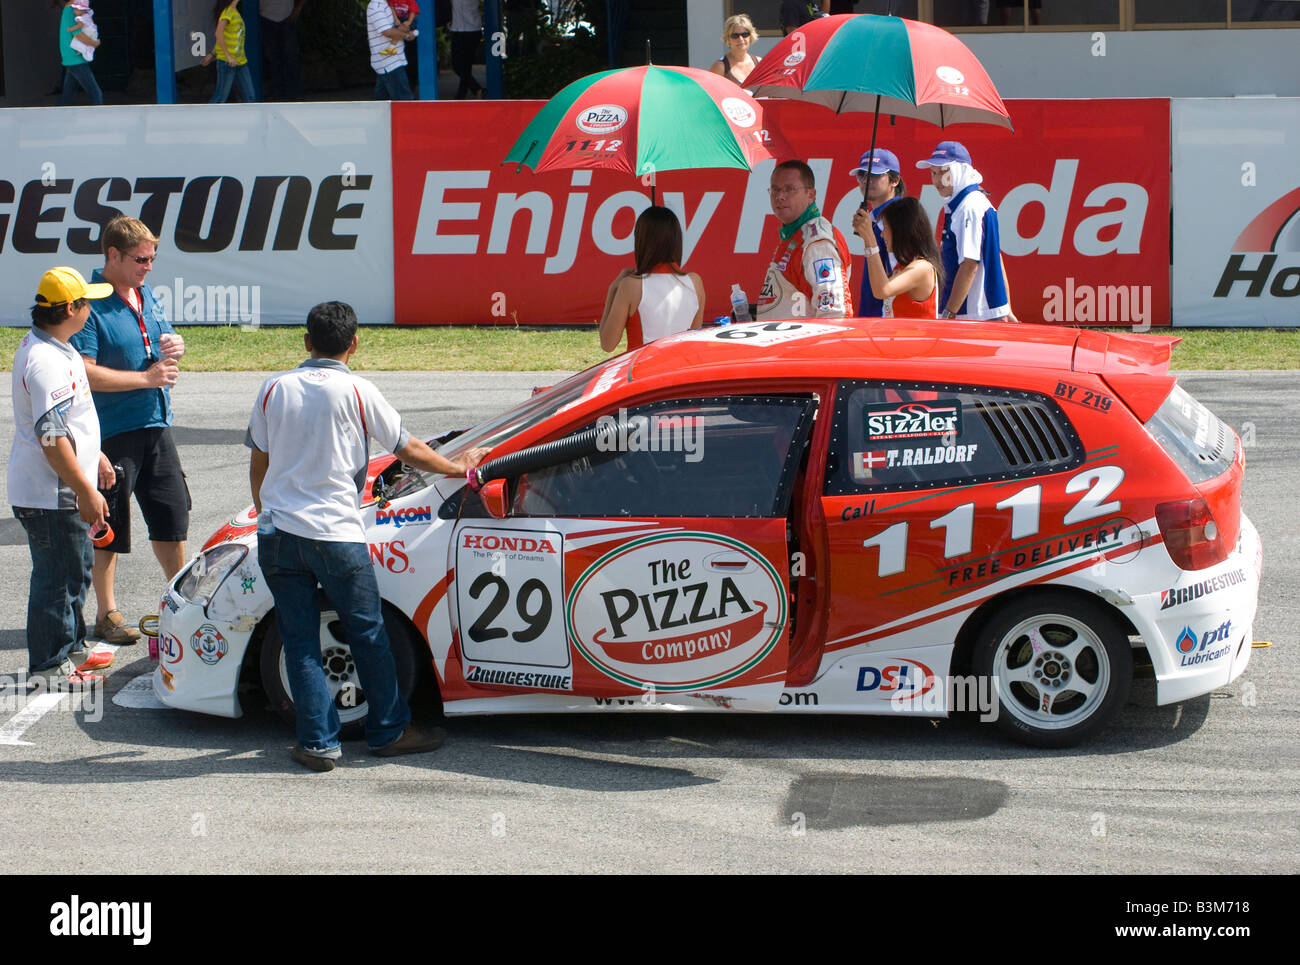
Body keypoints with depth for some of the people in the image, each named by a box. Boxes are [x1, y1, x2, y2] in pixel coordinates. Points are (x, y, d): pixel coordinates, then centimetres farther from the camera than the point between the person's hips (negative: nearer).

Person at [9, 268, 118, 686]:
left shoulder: (46, 347, 10)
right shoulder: (46, 362, -25)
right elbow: (52, 439, -28)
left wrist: (94, 456, 29)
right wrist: (85, 491, -24)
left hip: (60, 490, 11)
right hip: (50, 495, -11)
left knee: (75, 569, 21)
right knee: (58, 576, -1)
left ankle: (71, 648, 34)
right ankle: (49, 666, 8)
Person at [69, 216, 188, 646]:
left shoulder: (147, 296, 11)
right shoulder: (92, 305, -14)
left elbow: (167, 342, 24)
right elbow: (84, 372, -21)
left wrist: (175, 348, 0)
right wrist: (146, 377, -20)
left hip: (156, 425, 7)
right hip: (113, 430, -7)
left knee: (172, 512, 14)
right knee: (109, 525, 2)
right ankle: (106, 614, 12)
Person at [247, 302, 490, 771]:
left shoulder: (275, 389, 5)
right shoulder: (357, 392, -5)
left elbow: (258, 462, 14)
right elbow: (408, 450, 4)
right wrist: (458, 466, 21)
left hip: (278, 533, 3)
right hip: (336, 534, -3)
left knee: (299, 640, 7)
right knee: (368, 635, 11)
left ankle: (317, 742, 6)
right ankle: (389, 731, 19)